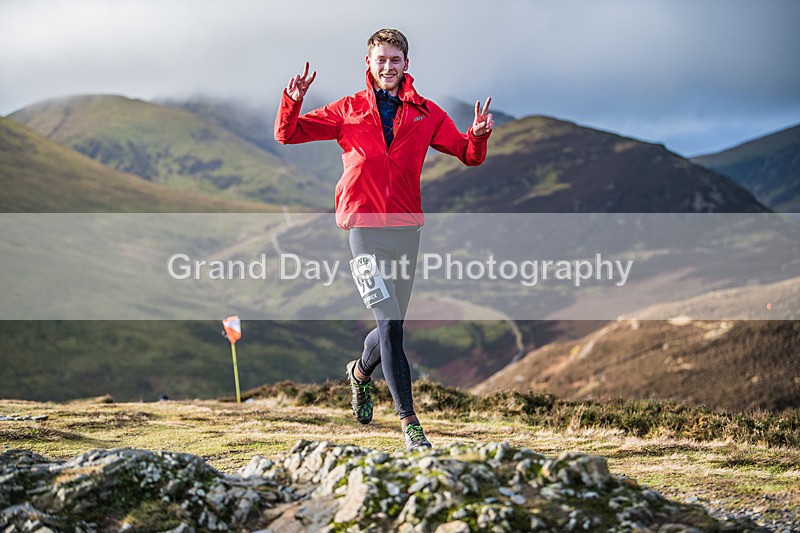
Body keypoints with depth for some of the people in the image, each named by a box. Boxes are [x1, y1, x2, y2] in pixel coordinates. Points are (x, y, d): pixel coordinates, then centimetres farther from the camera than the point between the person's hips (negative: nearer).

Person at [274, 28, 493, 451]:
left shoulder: (426, 114, 11)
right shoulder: (349, 111, 8)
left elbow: (468, 155, 11)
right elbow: (287, 134, 9)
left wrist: (478, 135, -11)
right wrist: (293, 101, -11)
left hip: (406, 227, 3)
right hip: (364, 227, -3)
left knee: (391, 326, 12)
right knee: (390, 325, -14)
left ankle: (361, 372, 45)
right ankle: (409, 422, -12)